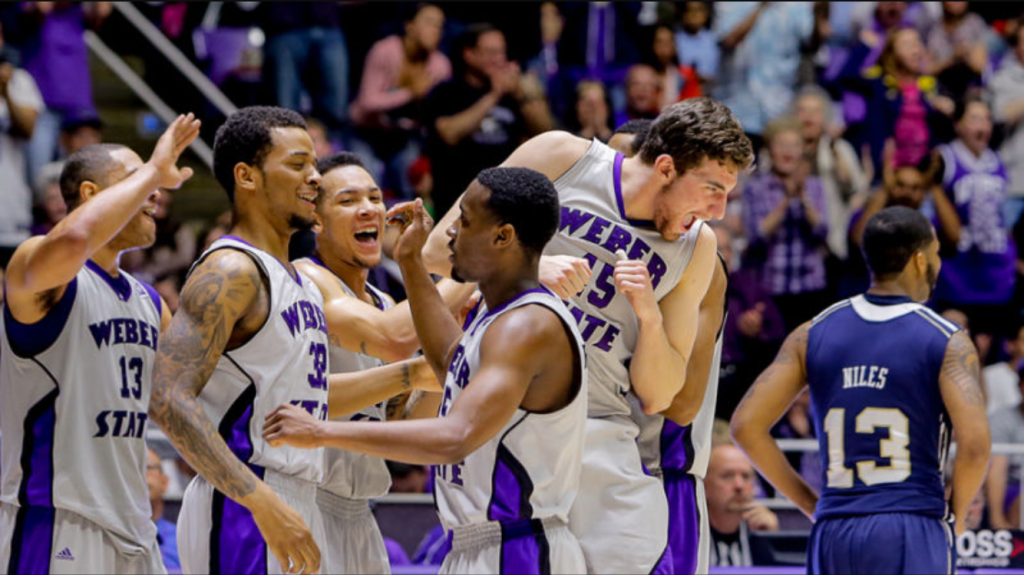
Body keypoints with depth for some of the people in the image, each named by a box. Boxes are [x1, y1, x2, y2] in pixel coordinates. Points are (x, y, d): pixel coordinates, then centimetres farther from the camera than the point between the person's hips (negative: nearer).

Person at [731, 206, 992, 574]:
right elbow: (975, 444, -16)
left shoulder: (812, 336, 8)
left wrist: (808, 503, 11)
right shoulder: (947, 343, -3)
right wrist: (956, 513, 3)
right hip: (914, 535, -4)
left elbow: (746, 426, 2)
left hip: (835, 534, 4)